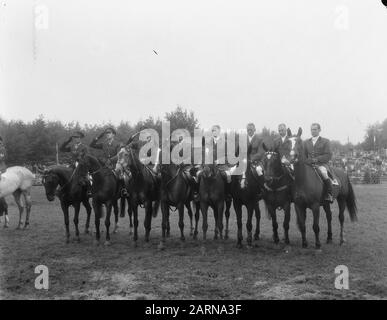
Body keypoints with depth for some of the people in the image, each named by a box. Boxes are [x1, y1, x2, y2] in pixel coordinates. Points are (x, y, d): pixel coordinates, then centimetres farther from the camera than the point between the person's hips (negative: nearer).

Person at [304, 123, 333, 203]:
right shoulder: (306, 142, 20)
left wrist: (316, 159, -15)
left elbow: (328, 155, -2)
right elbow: (304, 155, 19)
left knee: (323, 172, -35)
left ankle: (329, 194, -25)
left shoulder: (325, 141, 8)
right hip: (309, 165, 4)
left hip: (321, 164, -4)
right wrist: (307, 160, -4)